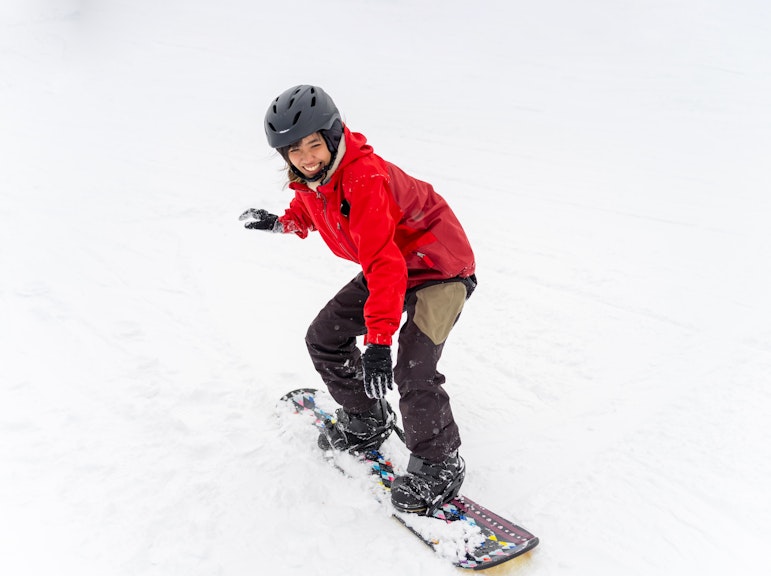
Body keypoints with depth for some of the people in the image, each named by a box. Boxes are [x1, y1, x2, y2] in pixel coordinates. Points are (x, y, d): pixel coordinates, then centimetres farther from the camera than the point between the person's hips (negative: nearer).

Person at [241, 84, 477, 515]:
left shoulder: (365, 179, -32)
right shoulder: (310, 179, -4)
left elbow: (384, 264, -39)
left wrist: (379, 341, -44)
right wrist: (281, 223, 13)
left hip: (439, 267, -9)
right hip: (391, 263, 9)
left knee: (412, 372, -22)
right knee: (324, 338, 9)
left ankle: (439, 466, 2)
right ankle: (368, 420, 29)